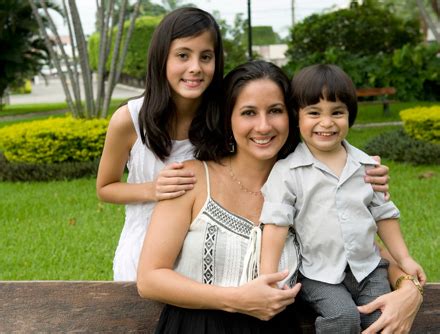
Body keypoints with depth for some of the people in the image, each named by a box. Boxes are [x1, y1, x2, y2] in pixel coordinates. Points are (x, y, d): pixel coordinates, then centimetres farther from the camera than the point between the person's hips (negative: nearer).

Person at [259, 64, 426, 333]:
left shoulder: (367, 166, 5)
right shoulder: (287, 171, -9)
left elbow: (384, 214, 14)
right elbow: (276, 223, -12)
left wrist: (404, 258, 11)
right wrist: (267, 279, -19)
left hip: (369, 269, 4)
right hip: (319, 275, -4)